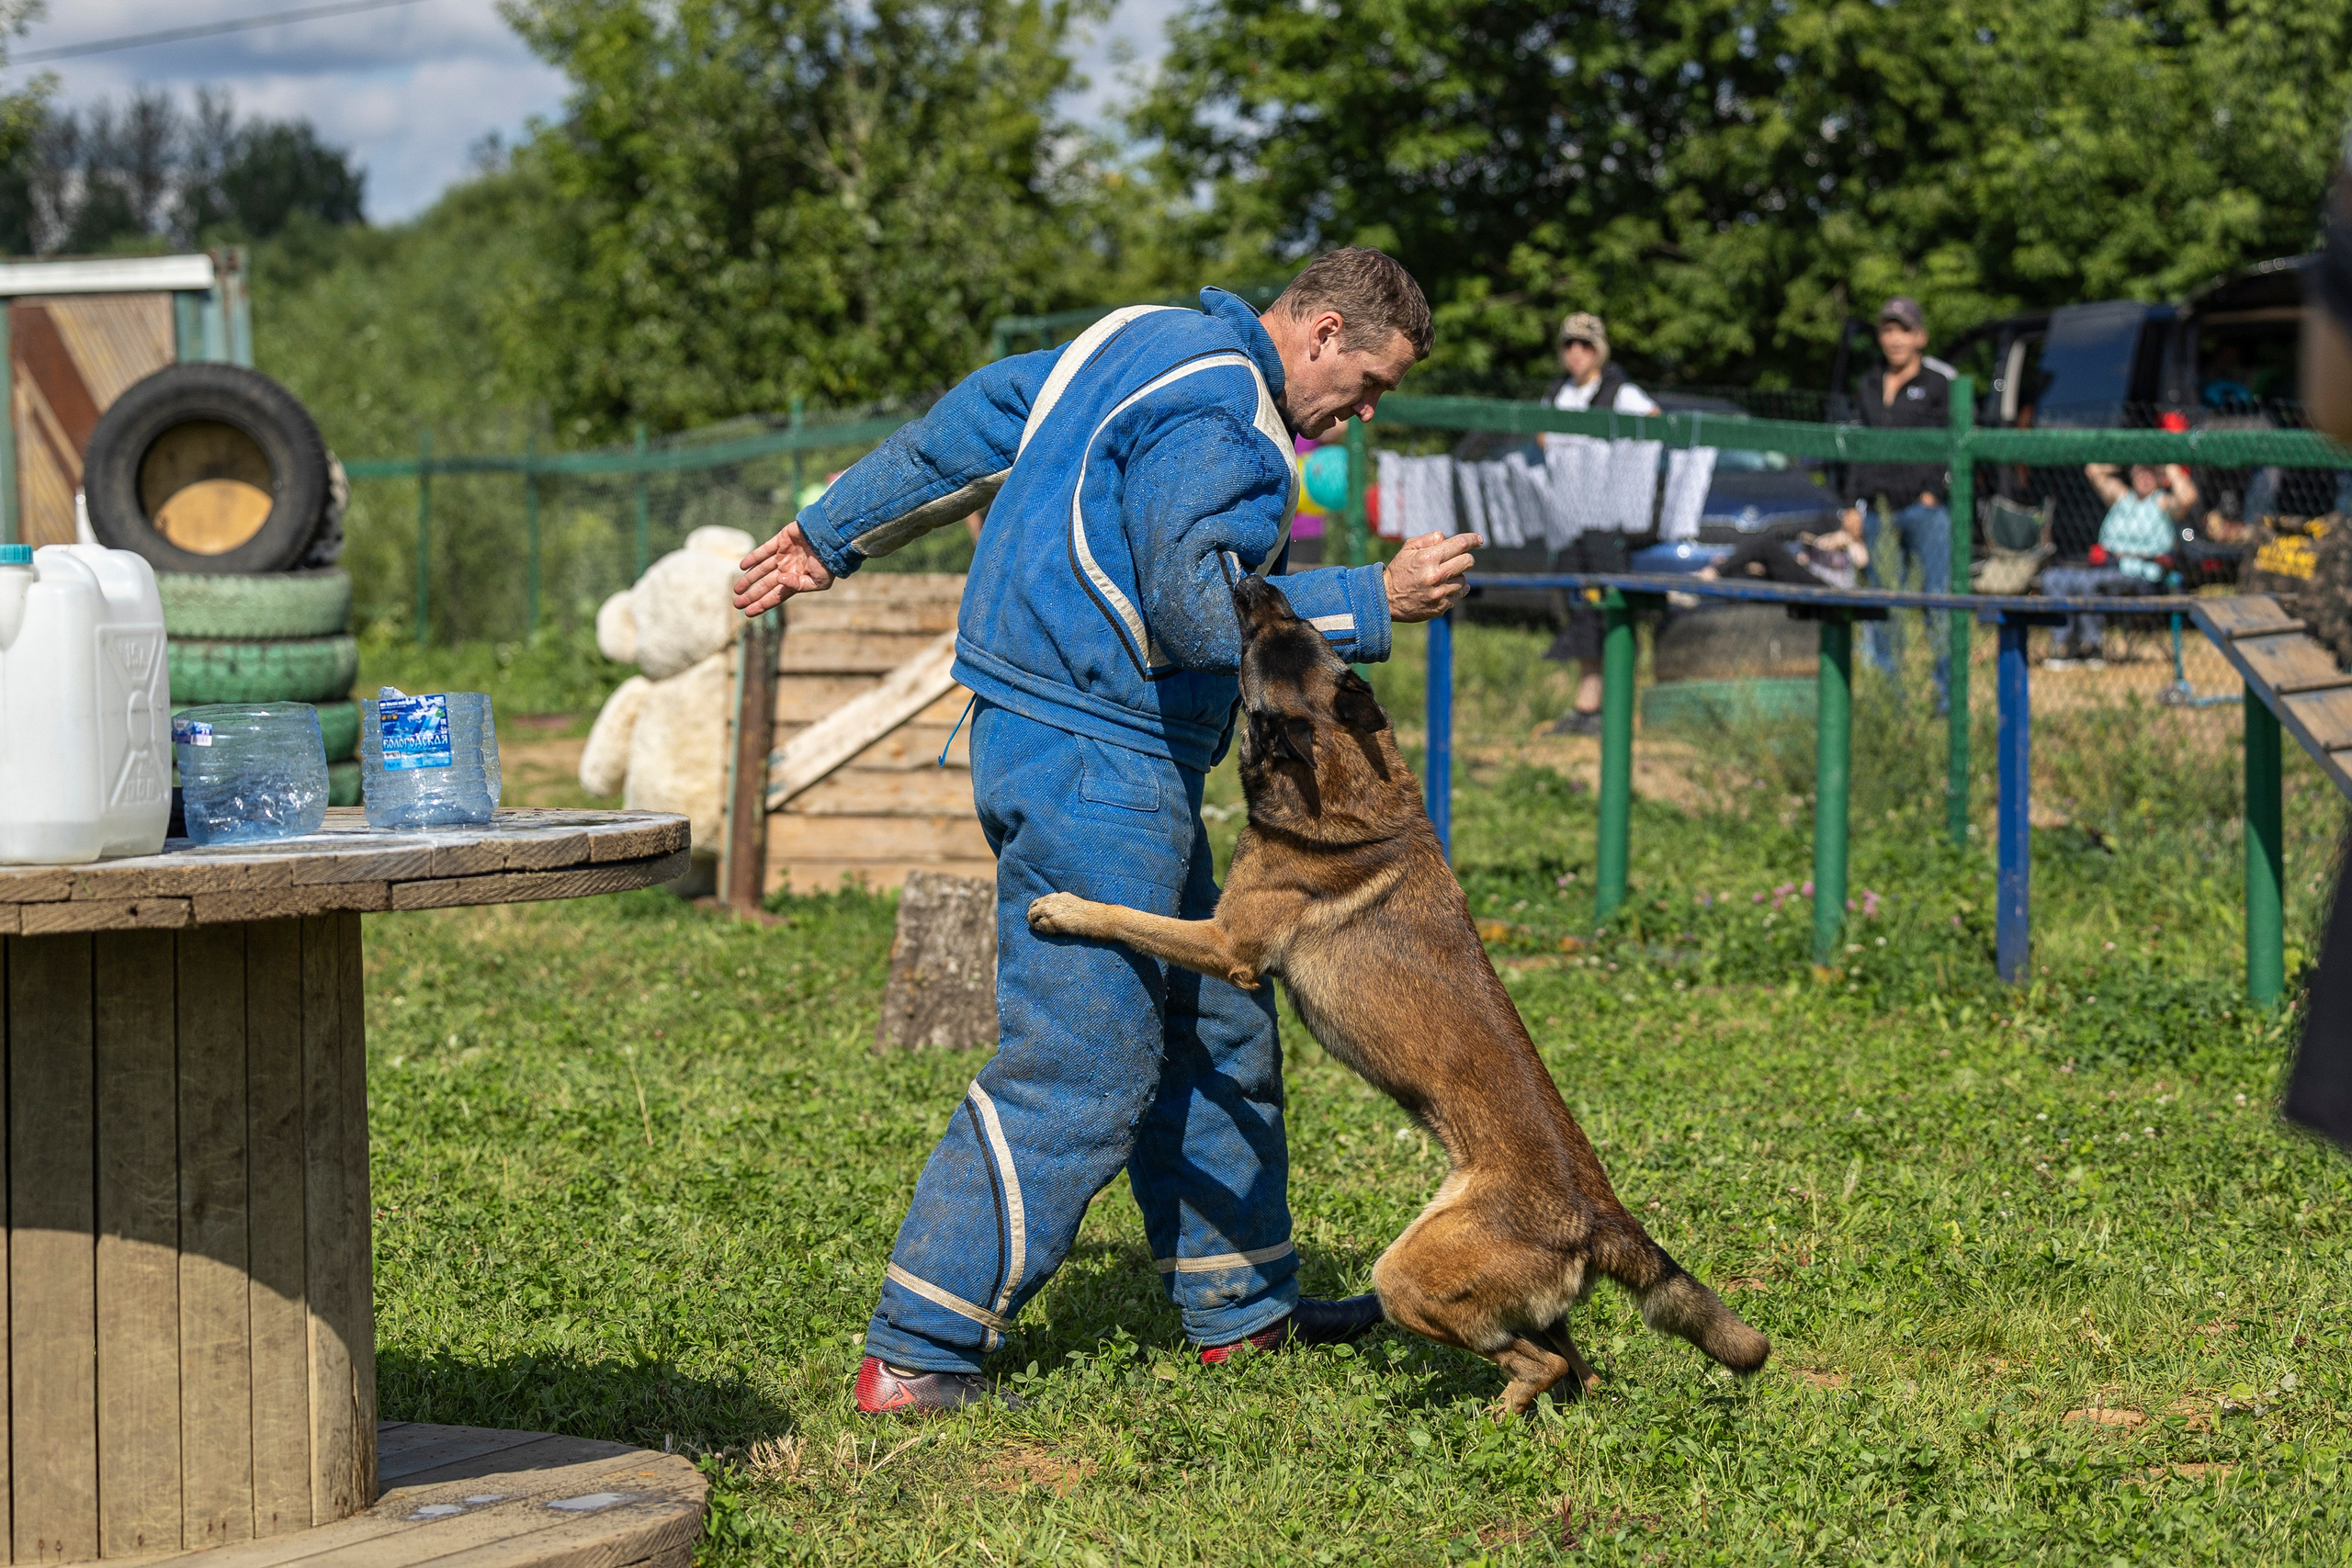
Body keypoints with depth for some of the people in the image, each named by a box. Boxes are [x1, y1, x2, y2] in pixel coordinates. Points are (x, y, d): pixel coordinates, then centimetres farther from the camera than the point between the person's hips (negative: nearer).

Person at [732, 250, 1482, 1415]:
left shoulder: (1146, 341, 15)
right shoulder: (1220, 419, -17)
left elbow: (968, 428, 21)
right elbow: (1198, 608, -25)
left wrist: (832, 535, 28)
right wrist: (1373, 606, -19)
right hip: (1093, 759, -11)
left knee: (1212, 1022, 18)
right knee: (1078, 1069, -10)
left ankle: (1240, 1302, 28)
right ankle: (916, 1360, -8)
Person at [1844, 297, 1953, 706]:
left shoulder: (1939, 385, 4)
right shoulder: (1867, 386, 17)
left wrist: (1933, 492, -9)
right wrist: (1853, 505, 12)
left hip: (1925, 508, -4)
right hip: (1879, 513, 4)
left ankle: (1948, 699, -8)